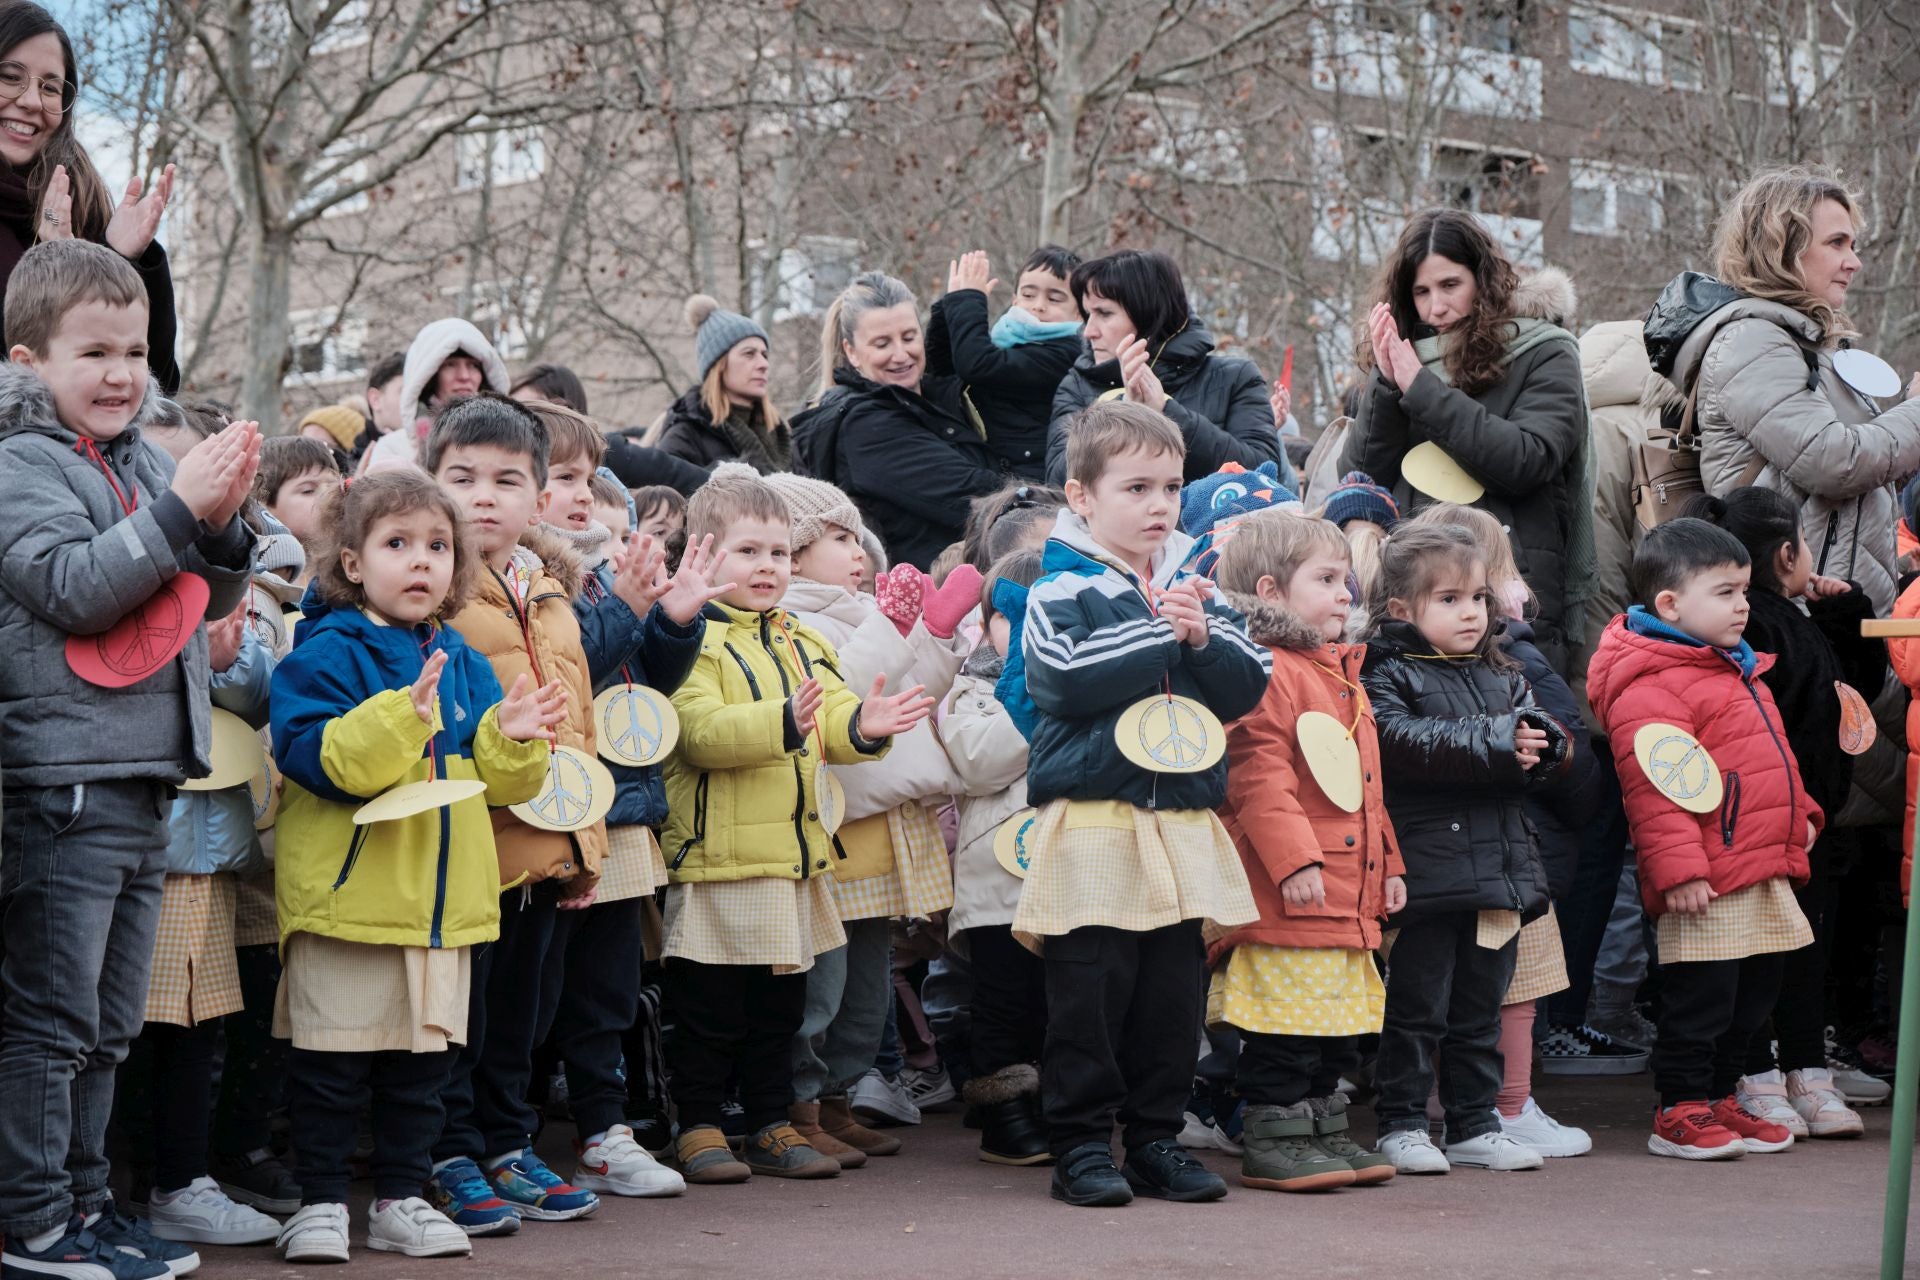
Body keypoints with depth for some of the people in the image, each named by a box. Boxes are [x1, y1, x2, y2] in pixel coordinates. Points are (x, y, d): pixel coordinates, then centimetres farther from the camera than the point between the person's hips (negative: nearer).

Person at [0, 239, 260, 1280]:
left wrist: (222, 521, -1)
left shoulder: (143, 463, 16)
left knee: (107, 1023, 14)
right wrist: (179, 508, -21)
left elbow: (213, 601, 18)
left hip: (145, 780, 8)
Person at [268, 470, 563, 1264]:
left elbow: (499, 781, 14)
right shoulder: (325, 653, -7)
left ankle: (400, 1197, 22)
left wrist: (511, 738, -7)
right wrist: (401, 717, -30)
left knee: (422, 1059, 12)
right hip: (345, 892, -6)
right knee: (332, 1059, 1)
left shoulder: (463, 664, 12)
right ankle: (321, 1199, 13)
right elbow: (314, 757, -21)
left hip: (442, 896, 6)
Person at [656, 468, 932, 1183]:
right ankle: (698, 1128, 13)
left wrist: (864, 725, -17)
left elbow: (831, 730, 5)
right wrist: (781, 722, -35)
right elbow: (698, 731, -23)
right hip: (717, 857, -7)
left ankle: (772, 1126, 23)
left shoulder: (804, 644, 14)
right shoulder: (692, 641, -9)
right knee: (709, 1003, 2)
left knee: (780, 1003, 14)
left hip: (793, 853, 7)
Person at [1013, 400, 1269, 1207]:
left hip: (1182, 823, 5)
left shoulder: (1193, 589, 13)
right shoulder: (1061, 591, -3)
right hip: (1091, 822, -5)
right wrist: (1159, 634, -14)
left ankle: (1155, 1139, 18)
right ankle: (1081, 1144, 7)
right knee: (1091, 992, -2)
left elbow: (1248, 686, 9)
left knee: (1173, 990, 9)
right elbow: (1067, 676, -18)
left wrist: (1201, 640, -9)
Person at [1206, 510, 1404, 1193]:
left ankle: (1324, 1129, 23)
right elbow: (1257, 778, -19)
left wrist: (1386, 862, 23)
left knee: (1339, 1022, 14)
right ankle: (1272, 1139, 2)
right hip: (1286, 900, -10)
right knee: (1287, 1022, -5)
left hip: (1349, 895, 10)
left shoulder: (1341, 673, 20)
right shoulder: (1263, 673, -11)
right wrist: (1294, 858, -23)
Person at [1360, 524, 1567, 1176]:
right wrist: (1497, 744, -20)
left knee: (1480, 1010, 13)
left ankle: (1474, 1124, 21)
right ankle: (1401, 1123, 8)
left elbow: (1554, 742, 11)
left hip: (1499, 870, 7)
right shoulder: (1388, 675, -4)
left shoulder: (1502, 676, 18)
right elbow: (1400, 742, -22)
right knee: (1416, 1009, -1)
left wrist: (1536, 746, -14)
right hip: (1425, 870, -6)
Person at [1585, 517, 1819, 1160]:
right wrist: (1679, 867, -25)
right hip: (1705, 886, -10)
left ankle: (1719, 1099, 28)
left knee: (1751, 997, 16)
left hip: (1763, 875, 10)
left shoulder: (1736, 668, 17)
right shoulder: (1651, 686, -17)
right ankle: (1681, 1112, 8)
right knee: (1700, 1000, -3)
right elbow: (1653, 788, -22)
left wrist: (1800, 813, 24)